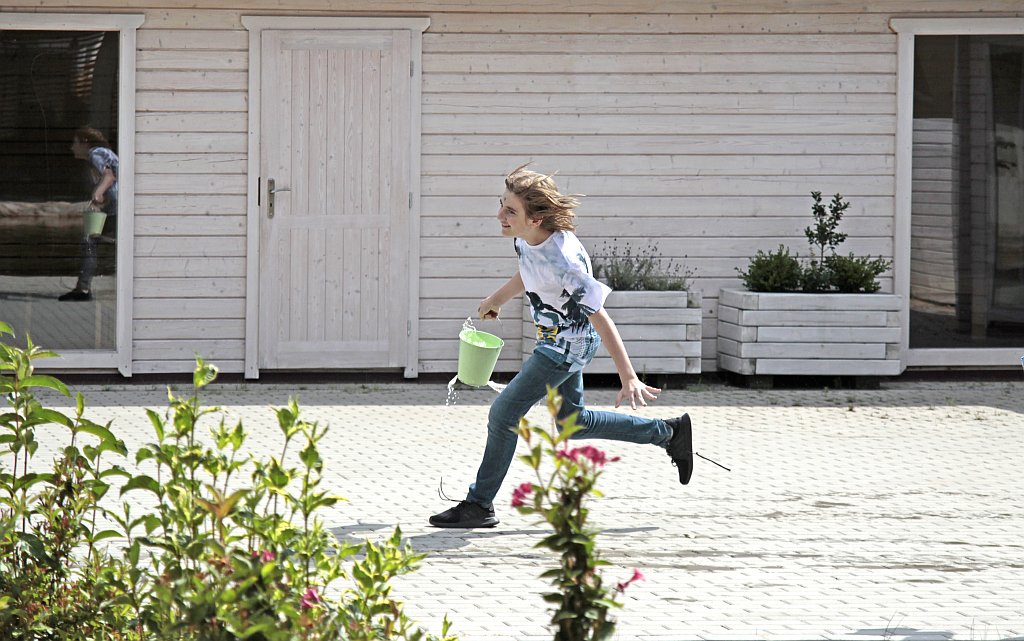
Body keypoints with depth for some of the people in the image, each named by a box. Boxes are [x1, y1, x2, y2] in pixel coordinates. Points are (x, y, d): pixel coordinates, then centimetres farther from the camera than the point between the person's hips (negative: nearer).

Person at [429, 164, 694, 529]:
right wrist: (497, 299, 26)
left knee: (504, 414, -7)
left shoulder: (564, 262, -35)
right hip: (555, 339, 9)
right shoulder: (526, 237, -11)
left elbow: (601, 320, -34)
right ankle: (667, 433, 31)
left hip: (569, 345, -9)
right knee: (570, 422, 20)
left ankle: (479, 506, 5)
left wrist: (628, 379, -35)